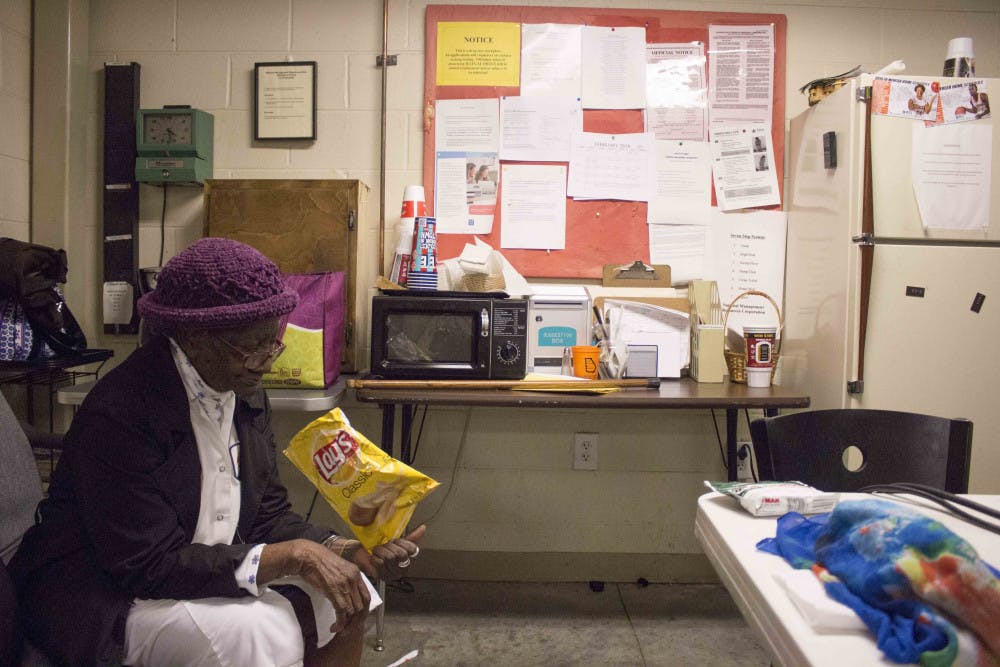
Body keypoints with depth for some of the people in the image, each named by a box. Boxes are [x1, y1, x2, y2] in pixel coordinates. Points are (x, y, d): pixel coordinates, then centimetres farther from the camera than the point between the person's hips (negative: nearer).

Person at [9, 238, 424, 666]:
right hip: (114, 596, -7)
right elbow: (152, 565, -26)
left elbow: (268, 516, 2)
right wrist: (294, 555, -31)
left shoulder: (246, 395, 0)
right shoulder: (119, 414, -24)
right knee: (264, 631, -29)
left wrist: (351, 551, -15)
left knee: (347, 596, -6)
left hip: (211, 569, 8)